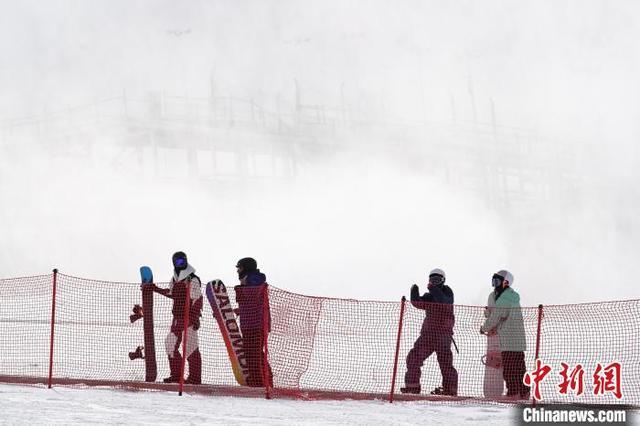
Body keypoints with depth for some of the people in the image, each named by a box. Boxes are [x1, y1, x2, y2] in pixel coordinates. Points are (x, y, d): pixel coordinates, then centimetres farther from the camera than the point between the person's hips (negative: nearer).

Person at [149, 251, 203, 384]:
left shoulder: (192, 280, -11)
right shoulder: (174, 279, 13)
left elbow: (197, 300, -14)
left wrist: (195, 318, -20)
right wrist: (156, 289, 29)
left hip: (189, 318, -9)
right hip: (177, 318, 9)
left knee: (190, 347, -9)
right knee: (170, 344, 10)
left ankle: (195, 377, -5)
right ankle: (176, 374, 20)